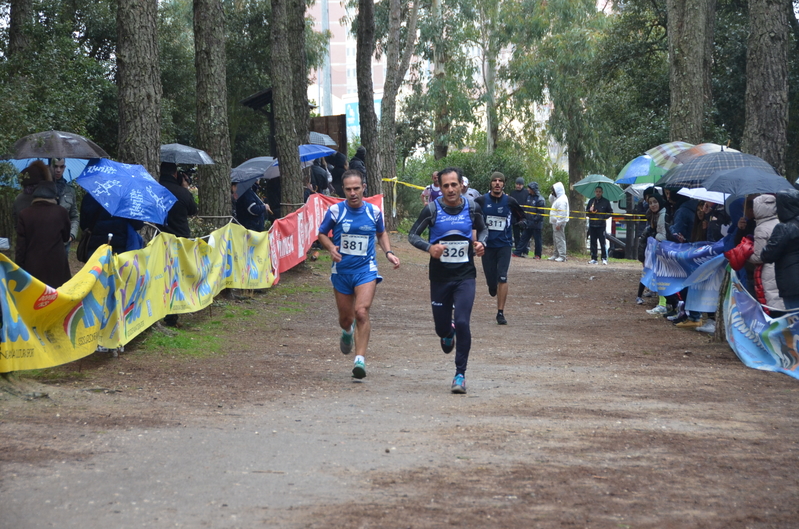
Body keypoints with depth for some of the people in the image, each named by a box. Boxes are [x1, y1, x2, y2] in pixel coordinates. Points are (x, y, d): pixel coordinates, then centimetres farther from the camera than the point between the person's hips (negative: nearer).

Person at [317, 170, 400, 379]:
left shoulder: (374, 211, 0)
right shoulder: (335, 210, -5)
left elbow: (381, 233, 18)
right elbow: (322, 233, 8)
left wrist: (388, 252, 2)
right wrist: (331, 248, -12)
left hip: (366, 269, -1)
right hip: (341, 270, 1)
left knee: (361, 312, -20)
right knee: (345, 317, 10)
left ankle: (360, 359, -18)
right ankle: (347, 332, 49)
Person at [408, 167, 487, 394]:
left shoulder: (472, 208, -1)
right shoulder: (432, 209, -7)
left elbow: (482, 230, 17)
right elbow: (412, 235, 0)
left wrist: (481, 243, -6)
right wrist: (429, 247, -20)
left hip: (465, 276, 0)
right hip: (440, 276, 0)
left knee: (462, 322, -15)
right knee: (441, 326, 8)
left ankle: (460, 375, -4)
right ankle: (447, 334, 50)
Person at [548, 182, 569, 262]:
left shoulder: (562, 199, -18)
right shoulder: (558, 198, 14)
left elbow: (562, 213, -23)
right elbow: (551, 201, 31)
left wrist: (558, 223, -24)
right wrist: (552, 195, 13)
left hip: (559, 223, -11)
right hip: (555, 222, 11)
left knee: (560, 239, -10)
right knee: (556, 239, 16)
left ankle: (562, 256, -10)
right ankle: (556, 254, 23)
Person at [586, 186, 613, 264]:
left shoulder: (606, 202, 4)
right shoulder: (591, 201, 12)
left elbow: (610, 212, 8)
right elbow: (586, 212, 17)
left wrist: (604, 217, -9)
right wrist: (590, 211, -6)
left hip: (601, 225, -3)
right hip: (592, 225, 3)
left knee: (602, 242, -7)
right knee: (593, 242, 5)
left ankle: (604, 258, -2)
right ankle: (593, 259, 10)